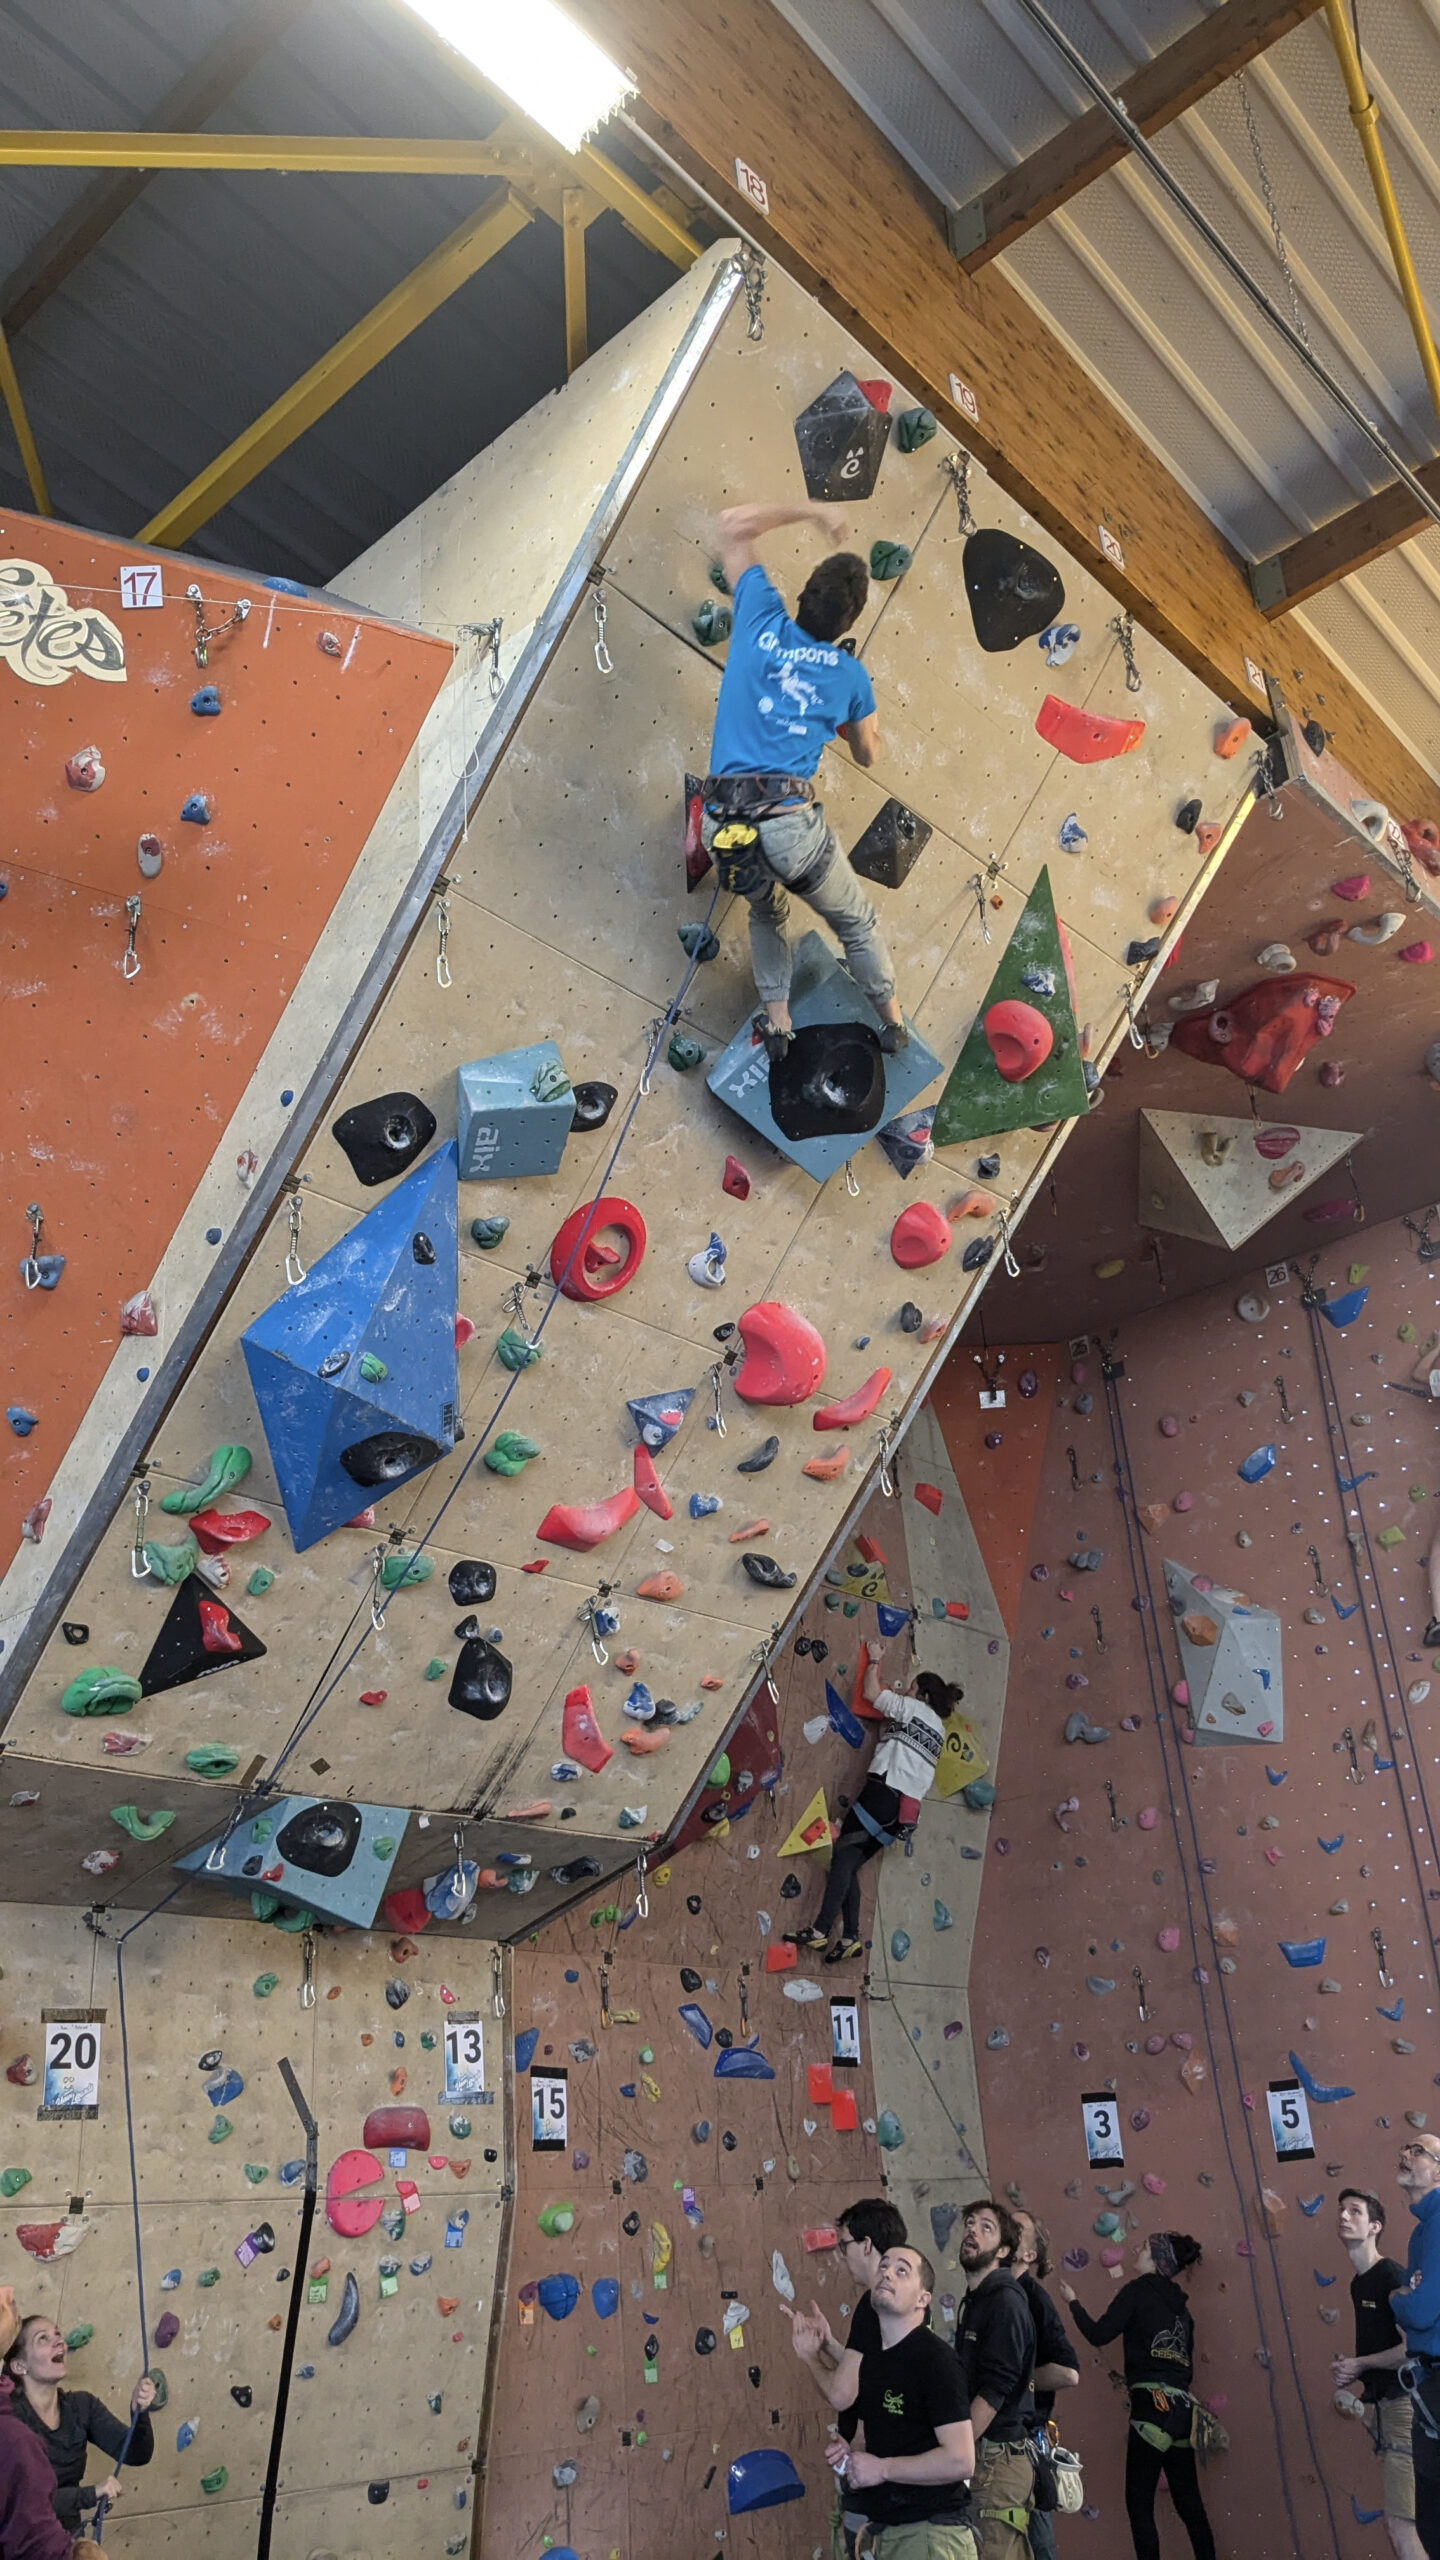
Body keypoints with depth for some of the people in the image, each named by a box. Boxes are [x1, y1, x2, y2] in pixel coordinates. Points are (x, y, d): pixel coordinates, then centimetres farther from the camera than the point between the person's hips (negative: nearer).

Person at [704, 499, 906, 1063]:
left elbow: (733, 524, 20)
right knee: (856, 922, 25)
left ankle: (776, 1018, 20)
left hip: (723, 826, 2)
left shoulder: (762, 621, 6)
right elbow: (867, 754, 23)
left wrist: (806, 510, 26)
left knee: (766, 912, 33)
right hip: (790, 823, -2)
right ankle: (892, 1017, 37)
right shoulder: (850, 675, 6)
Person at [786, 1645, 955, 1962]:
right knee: (850, 1864, 6)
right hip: (907, 1807, 8)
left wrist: (875, 1660, 22)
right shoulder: (938, 1729, 25)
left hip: (883, 1792, -8)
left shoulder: (912, 1707, 5)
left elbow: (871, 1693, 8)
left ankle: (820, 1930, -22)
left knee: (844, 1857, -12)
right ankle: (850, 1938, -6)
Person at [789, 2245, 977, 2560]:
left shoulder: (935, 2359, -16)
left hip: (930, 2532, -8)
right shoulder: (871, 2359, 8)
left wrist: (882, 2468, -17)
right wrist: (849, 2454, -1)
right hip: (880, 2530, 8)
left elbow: (960, 2461, -23)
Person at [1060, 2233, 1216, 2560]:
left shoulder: (1137, 2291, -2)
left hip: (1153, 2406, -8)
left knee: (1139, 2503, -3)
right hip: (1181, 2408, 8)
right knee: (1189, 2505, 13)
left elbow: (1099, 2335, -6)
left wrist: (1072, 2302, 8)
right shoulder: (1179, 2303, 18)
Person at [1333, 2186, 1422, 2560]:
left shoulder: (1392, 2277, -15)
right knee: (1400, 2523, 15)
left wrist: (1360, 2364, -14)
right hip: (1381, 2409, 10)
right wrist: (1352, 2373, 6)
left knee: (1400, 2524, -10)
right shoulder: (1358, 2283, 13)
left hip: (1404, 2407, -10)